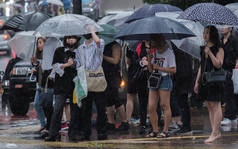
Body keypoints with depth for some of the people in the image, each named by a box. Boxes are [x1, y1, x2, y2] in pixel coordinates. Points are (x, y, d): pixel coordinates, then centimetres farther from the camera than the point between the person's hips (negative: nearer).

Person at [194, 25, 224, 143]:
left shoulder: (219, 49, -5)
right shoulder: (203, 49, 16)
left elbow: (218, 65, -16)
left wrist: (209, 53, -17)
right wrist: (197, 82, 18)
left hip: (215, 81, -7)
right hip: (204, 81, 7)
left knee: (215, 106, -5)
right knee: (209, 107, 8)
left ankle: (214, 133, -5)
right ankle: (216, 132, 13)